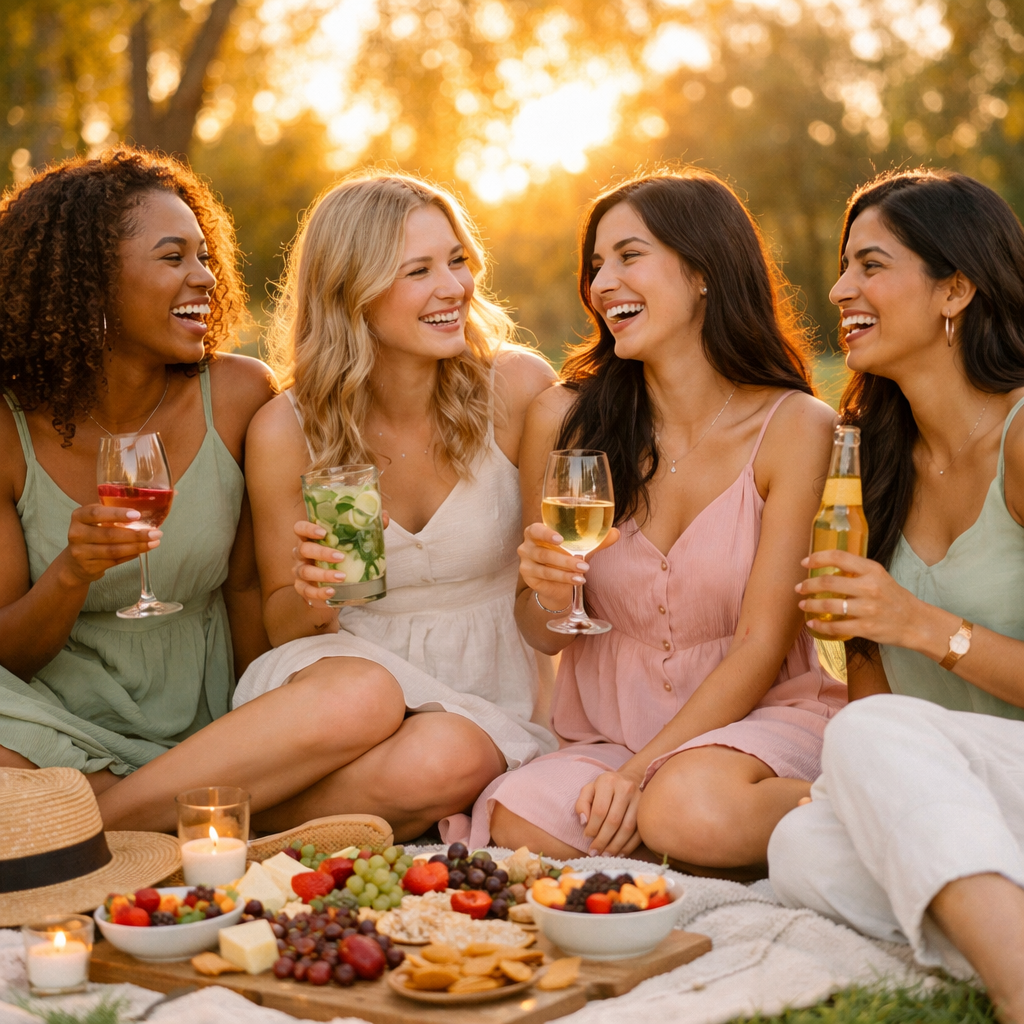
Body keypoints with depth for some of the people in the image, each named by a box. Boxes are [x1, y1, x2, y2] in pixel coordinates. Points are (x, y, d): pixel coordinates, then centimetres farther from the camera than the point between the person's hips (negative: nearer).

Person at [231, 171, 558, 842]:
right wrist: (311, 598, -19)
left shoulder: (518, 389, -8)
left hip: (487, 697, 1)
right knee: (360, 697, -37)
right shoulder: (286, 430, -6)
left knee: (445, 761, -35)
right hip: (353, 663, 0)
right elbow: (283, 624, 3)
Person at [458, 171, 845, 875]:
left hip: (758, 715, -2)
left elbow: (760, 646, -9)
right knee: (517, 831, -28)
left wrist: (641, 771, -18)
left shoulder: (794, 427, -8)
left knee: (686, 809, -35)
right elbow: (545, 638, 6)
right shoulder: (566, 419, -2)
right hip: (609, 728, 3)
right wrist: (549, 599, -18)